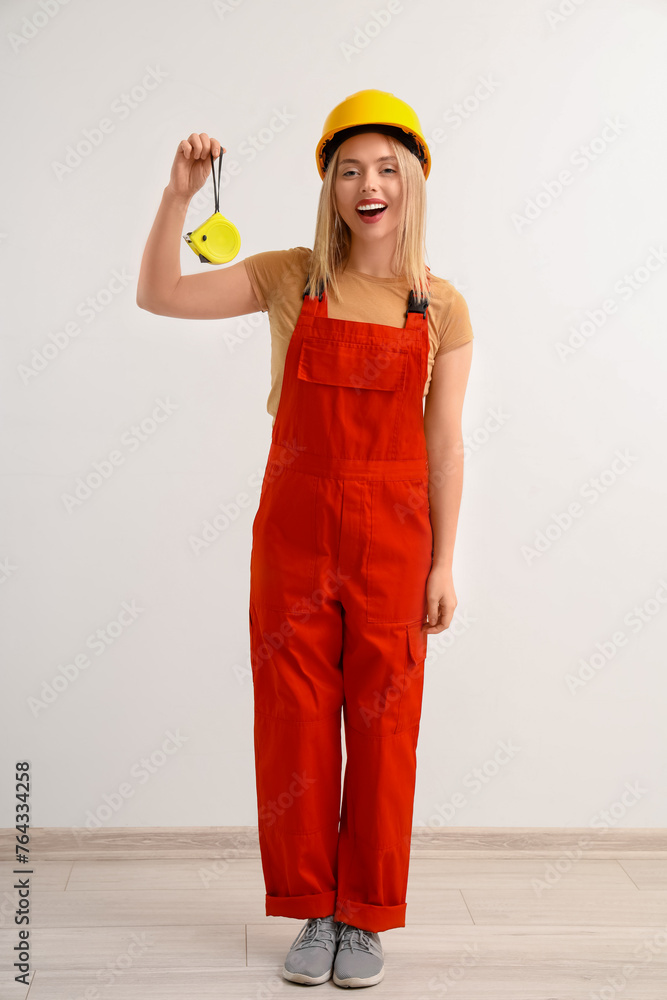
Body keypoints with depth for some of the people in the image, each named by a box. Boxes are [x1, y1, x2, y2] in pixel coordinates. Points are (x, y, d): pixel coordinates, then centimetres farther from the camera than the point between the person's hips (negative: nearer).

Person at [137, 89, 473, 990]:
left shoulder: (442, 308, 1)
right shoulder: (291, 279, 1)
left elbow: (444, 444, 1)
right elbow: (158, 296, -5)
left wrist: (443, 564, -1)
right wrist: (179, 195, -17)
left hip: (392, 536, 0)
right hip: (294, 527, 1)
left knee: (382, 728, 6)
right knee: (295, 722, 7)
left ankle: (367, 917, 24)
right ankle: (312, 912, 25)